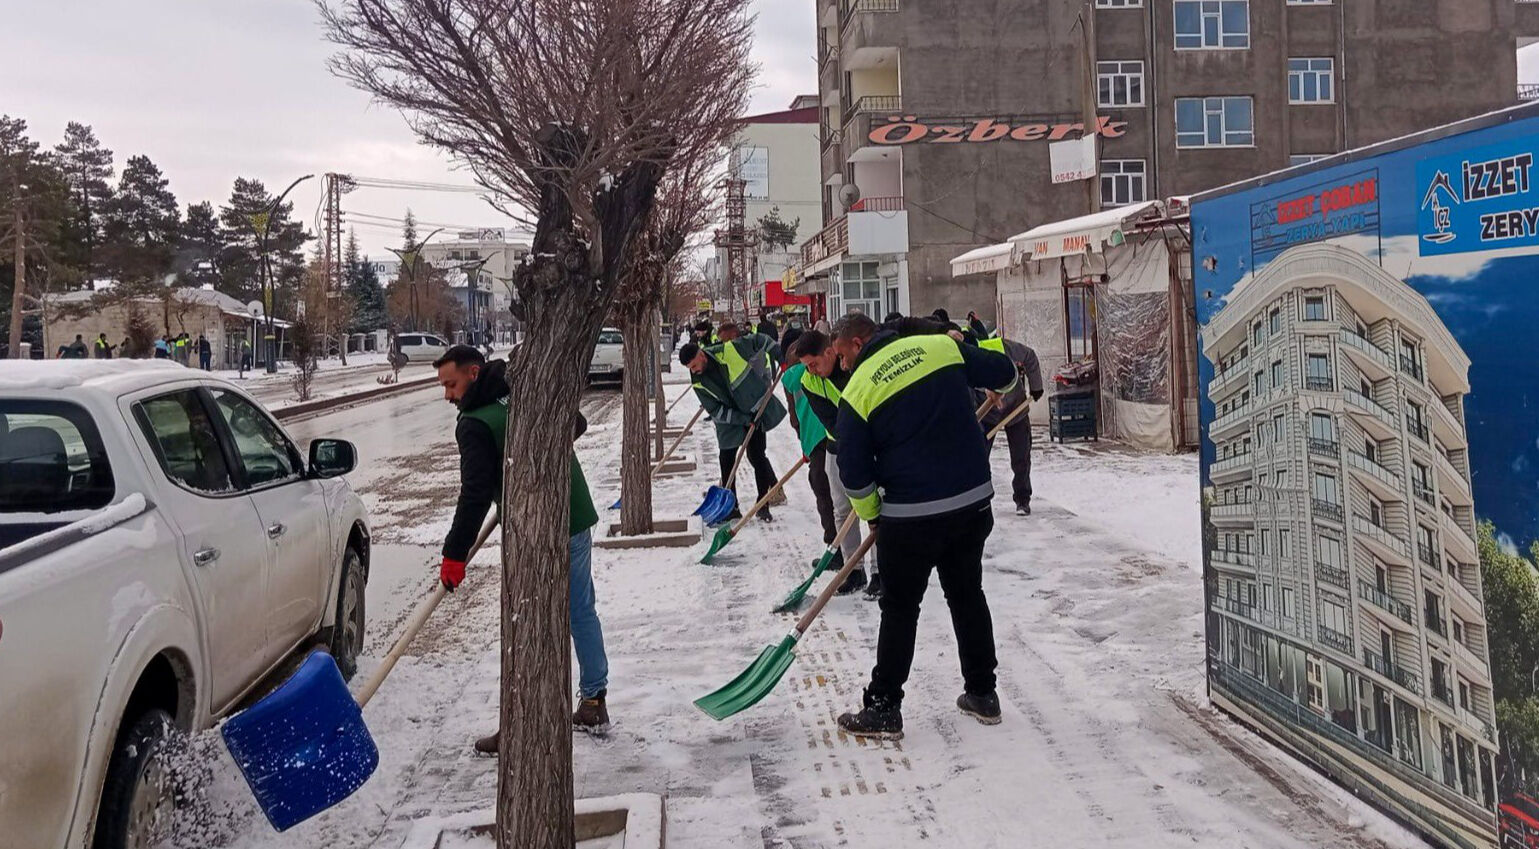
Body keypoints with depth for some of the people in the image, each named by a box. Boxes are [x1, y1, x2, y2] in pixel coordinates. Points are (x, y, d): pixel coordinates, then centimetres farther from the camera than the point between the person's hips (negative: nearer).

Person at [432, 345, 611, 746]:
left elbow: (476, 494, -19)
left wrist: (455, 555, -13)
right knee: (582, 611, 17)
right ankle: (594, 705, 28)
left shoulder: (475, 424, -13)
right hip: (577, 518, 8)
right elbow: (576, 424, 23)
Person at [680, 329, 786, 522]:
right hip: (728, 421, 3)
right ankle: (730, 508, 14)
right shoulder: (698, 382, -13)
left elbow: (760, 341, -8)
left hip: (755, 411, -3)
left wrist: (781, 356, -6)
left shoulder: (730, 350, -23)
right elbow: (715, 411, -13)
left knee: (757, 457, -6)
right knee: (726, 460, 2)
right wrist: (744, 419, -23)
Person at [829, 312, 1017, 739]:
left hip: (912, 515, -4)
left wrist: (871, 513, 14)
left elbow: (854, 471, -3)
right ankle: (982, 694, 29)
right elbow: (1004, 373, 7)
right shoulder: (941, 346, 1)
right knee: (968, 594, 19)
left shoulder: (857, 390, -6)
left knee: (900, 608, 9)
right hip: (974, 500, 4)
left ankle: (883, 708, 15)